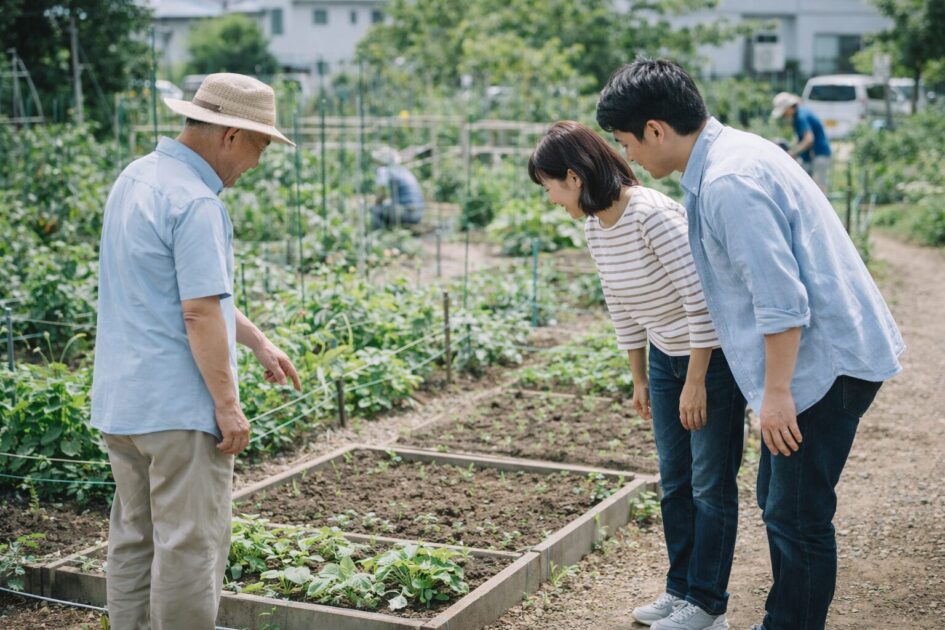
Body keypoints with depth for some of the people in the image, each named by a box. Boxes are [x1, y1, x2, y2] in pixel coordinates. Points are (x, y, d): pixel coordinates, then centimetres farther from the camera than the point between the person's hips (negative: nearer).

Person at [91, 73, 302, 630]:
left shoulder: (136, 177, 12)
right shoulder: (196, 203, -19)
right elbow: (200, 313, -22)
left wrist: (259, 341, 23)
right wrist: (229, 405, -14)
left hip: (120, 400, 10)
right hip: (178, 407, -9)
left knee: (134, 538, 16)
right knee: (191, 543, 0)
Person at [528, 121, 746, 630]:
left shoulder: (652, 215, -27)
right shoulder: (595, 228, -1)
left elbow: (701, 296, -27)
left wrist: (696, 382, -23)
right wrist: (639, 378, 16)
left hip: (714, 353, -8)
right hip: (666, 354, 8)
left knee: (710, 482, 1)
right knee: (673, 478, 14)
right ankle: (680, 589, 26)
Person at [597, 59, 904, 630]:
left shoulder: (730, 183, -23)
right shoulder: (732, 152, 10)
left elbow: (781, 299, -26)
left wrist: (776, 391, -19)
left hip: (825, 360, -11)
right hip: (824, 352, 11)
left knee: (797, 516, -1)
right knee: (779, 502, 19)